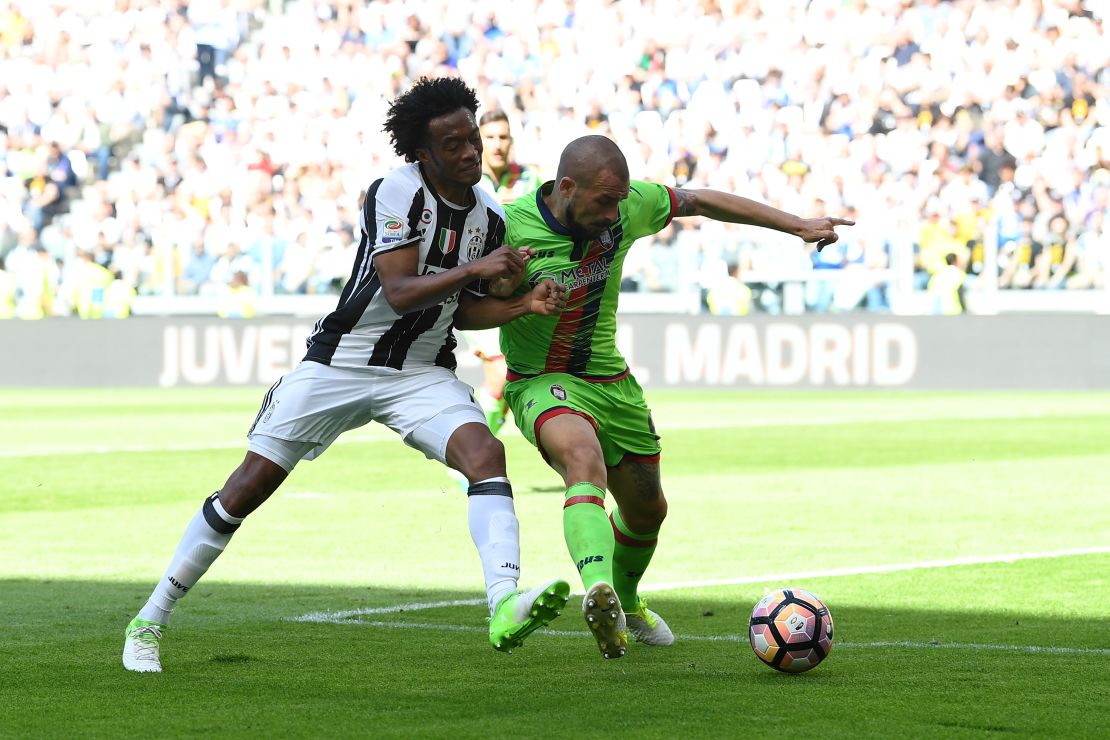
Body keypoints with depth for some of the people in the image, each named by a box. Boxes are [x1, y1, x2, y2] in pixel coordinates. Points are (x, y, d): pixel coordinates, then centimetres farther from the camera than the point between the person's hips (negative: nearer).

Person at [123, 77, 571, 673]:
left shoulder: (488, 215, 0)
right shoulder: (395, 192, -18)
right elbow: (400, 293, -25)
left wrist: (524, 304, -6)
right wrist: (474, 269, -32)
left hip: (422, 374, 4)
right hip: (339, 363, -4)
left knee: (485, 454, -24)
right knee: (249, 485, -3)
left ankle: (504, 607, -38)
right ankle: (149, 623, 11)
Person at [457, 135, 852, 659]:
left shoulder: (626, 204, -11)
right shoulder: (509, 227, -22)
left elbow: (702, 202, 4)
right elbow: (460, 314, -12)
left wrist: (799, 225, 5)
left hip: (612, 380, 6)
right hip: (541, 382, -6)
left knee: (647, 509, 18)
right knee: (584, 456, -38)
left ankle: (624, 602, 50)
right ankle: (597, 591, -59)